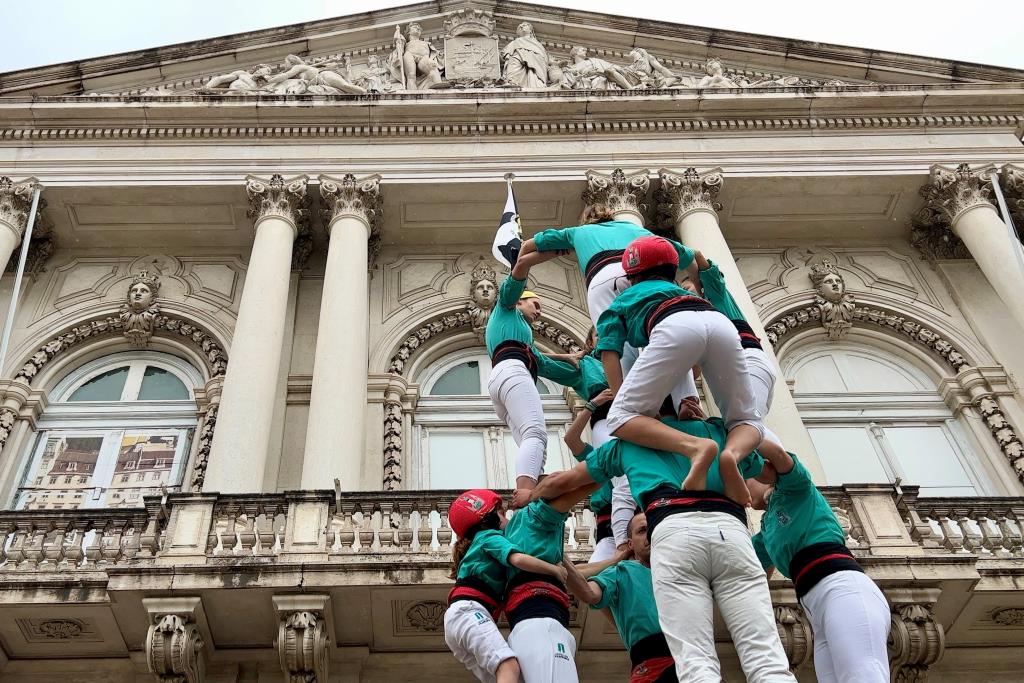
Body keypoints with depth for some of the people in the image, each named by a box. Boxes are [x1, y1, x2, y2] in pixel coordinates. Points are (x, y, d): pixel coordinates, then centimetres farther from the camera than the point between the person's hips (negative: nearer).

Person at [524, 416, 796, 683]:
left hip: (674, 531, -1)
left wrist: (528, 496, 60)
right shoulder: (717, 429, 35)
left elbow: (560, 481, 40)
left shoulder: (628, 439, 32)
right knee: (767, 659, -8)